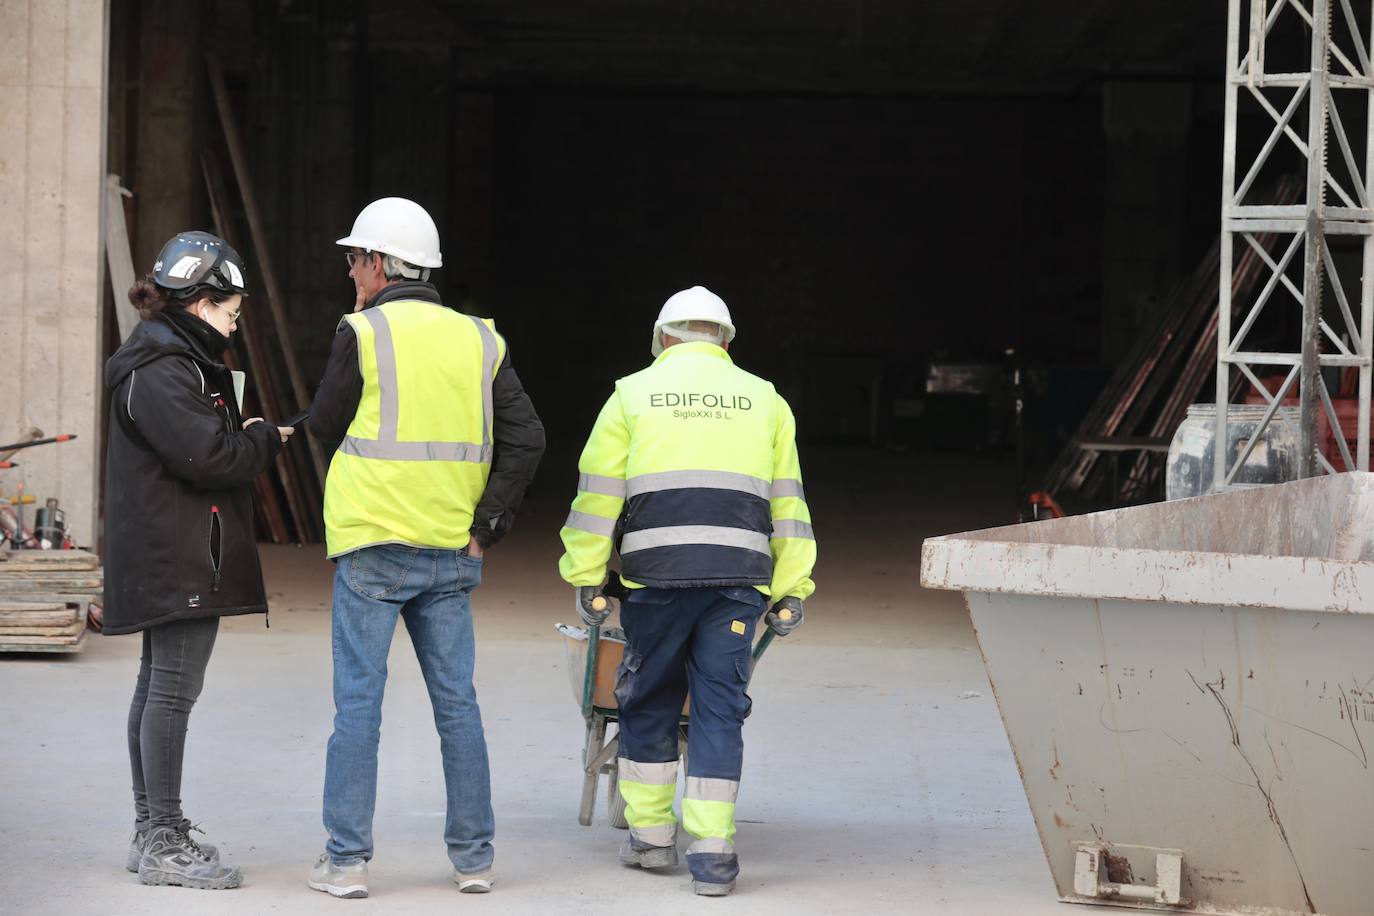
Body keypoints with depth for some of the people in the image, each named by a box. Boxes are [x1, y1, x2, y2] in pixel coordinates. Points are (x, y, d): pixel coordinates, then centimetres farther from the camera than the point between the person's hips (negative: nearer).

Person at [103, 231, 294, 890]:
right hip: (180, 557, -11)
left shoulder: (178, 360, 18)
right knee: (174, 687, -10)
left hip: (169, 559, 11)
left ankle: (151, 831, 20)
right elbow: (207, 454, -22)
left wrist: (247, 439, 3)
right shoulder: (160, 372, -16)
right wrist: (266, 439, -7)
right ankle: (163, 844, -10)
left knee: (157, 685, 13)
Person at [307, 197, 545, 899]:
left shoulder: (364, 333, -6)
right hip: (451, 552, 4)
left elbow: (324, 425, 4)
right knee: (457, 703, 9)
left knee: (358, 702, -1)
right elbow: (526, 438, 2)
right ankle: (474, 857, 13)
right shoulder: (478, 341, 8)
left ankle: (345, 859, -1)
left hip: (372, 548, -4)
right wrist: (486, 524, 3)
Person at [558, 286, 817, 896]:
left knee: (648, 701, 13)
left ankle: (651, 836, 19)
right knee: (720, 706, 2)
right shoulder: (764, 400, 16)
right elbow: (787, 503, 13)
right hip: (739, 573, 1)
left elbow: (598, 494, 7)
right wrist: (789, 591, 13)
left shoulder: (634, 394, 11)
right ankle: (711, 851, -3)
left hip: (657, 571, -1)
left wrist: (587, 579, 9)